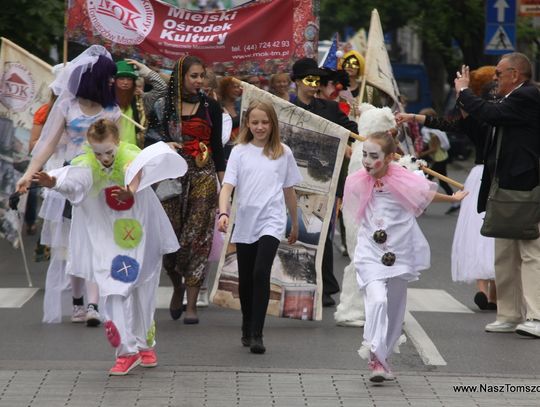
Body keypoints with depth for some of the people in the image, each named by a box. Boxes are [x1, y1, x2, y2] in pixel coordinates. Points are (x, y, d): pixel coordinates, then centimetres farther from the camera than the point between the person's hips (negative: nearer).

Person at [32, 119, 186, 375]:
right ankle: (127, 351, -3)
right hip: (106, 238, 0)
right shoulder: (86, 164, -13)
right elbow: (74, 182, -35)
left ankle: (146, 345, 30)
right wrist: (54, 183, -59)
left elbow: (137, 175, -40)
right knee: (114, 291, -9)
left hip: (140, 233, 0)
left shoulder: (131, 156, -17)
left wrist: (130, 192, -64)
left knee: (143, 291, 10)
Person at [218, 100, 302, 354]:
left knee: (261, 273, -18)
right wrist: (223, 213, -22)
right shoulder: (239, 152, 3)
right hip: (245, 223, 2)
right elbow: (228, 185, -6)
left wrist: (295, 224, 20)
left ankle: (257, 334, -17)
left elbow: (289, 190, 14)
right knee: (245, 280, 10)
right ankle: (247, 328, 31)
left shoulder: (283, 153, 5)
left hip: (271, 221, -2)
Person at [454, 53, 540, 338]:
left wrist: (464, 91, -7)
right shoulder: (514, 99, 18)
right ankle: (510, 315, 18)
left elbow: (491, 114, -22)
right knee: (505, 256, 12)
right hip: (505, 191, 11)